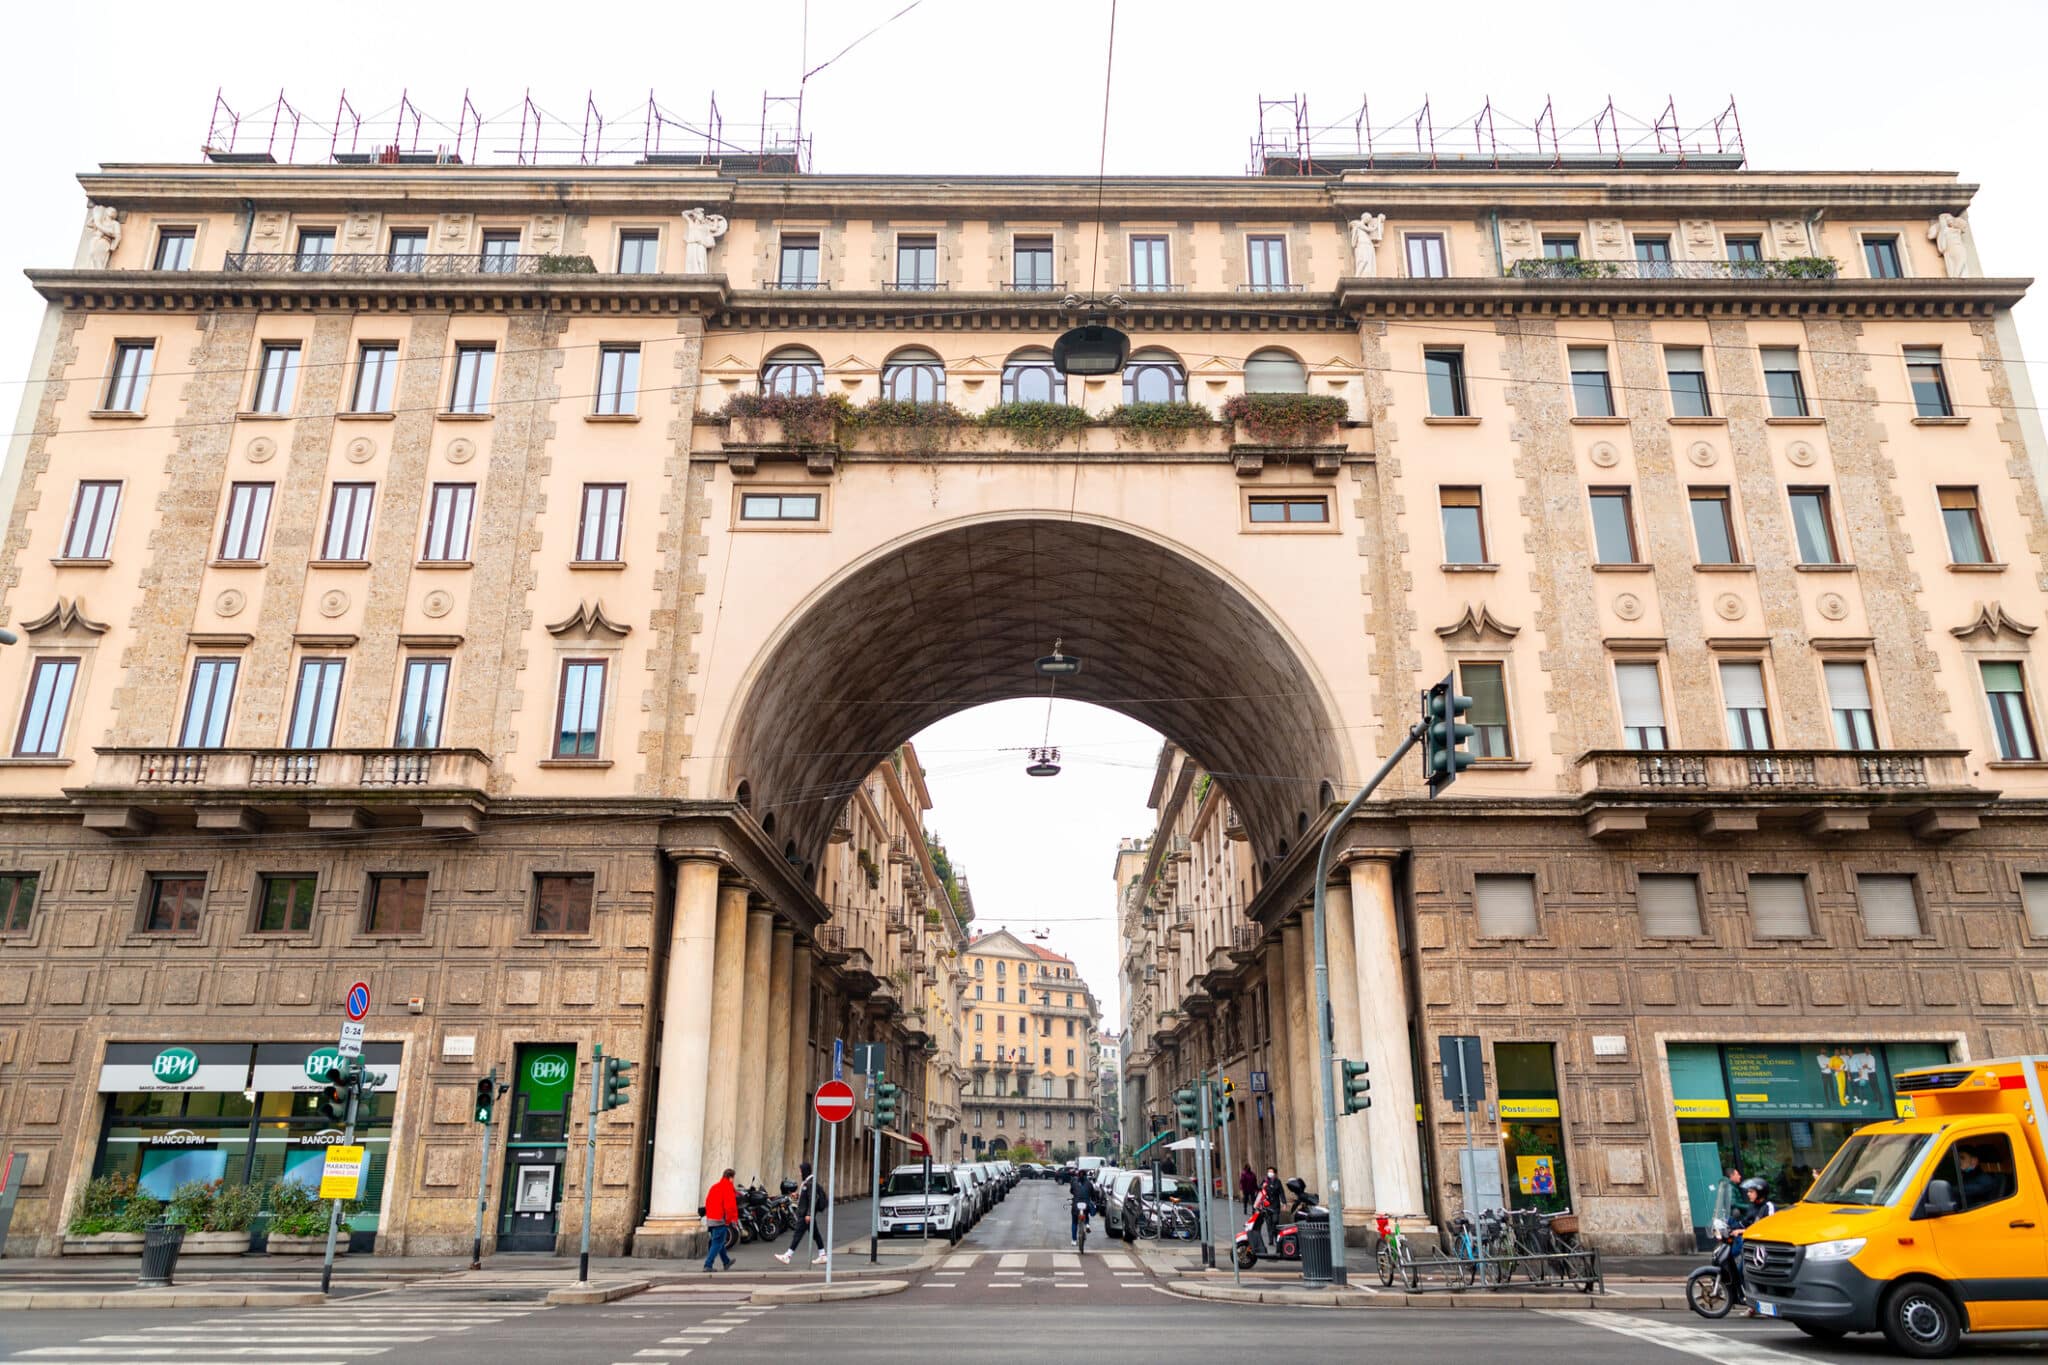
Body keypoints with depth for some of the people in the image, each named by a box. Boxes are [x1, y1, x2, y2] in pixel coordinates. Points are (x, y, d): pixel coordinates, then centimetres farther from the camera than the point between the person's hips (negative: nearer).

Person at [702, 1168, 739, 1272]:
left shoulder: (714, 1187, 13)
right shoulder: (728, 1188, -12)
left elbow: (707, 1202, 16)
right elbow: (730, 1205, -19)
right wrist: (733, 1219, -11)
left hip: (710, 1219, 9)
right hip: (721, 1220, -8)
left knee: (719, 1241, 21)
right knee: (717, 1243, -4)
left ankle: (726, 1262, 36)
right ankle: (708, 1266, -11)